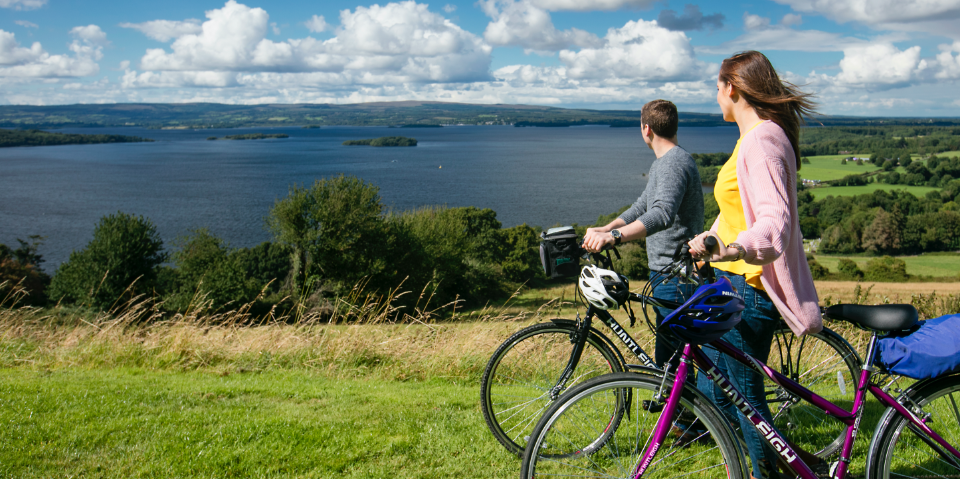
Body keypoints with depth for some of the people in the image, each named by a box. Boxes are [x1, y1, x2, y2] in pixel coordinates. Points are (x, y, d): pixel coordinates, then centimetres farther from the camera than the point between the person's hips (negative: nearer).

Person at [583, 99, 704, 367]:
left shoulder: (674, 163, -18)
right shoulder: (661, 163, 17)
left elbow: (662, 214, -33)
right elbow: (643, 206, 19)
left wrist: (614, 236, -44)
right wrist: (604, 230, 4)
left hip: (676, 275, -11)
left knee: (670, 358, -10)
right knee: (666, 354, 18)